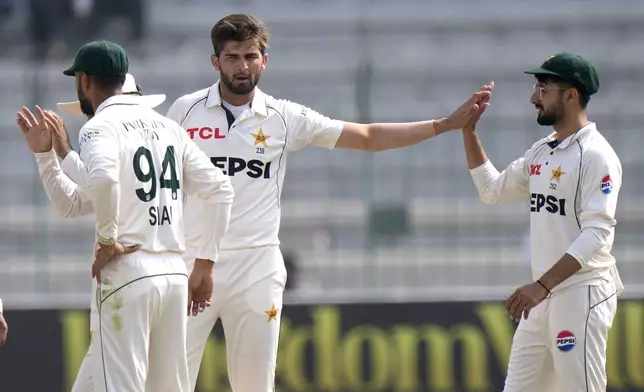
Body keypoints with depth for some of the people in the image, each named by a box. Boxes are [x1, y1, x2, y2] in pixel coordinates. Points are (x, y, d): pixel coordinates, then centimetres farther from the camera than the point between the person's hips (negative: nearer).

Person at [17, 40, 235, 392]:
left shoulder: (99, 127, -5)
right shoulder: (168, 127, 16)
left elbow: (102, 179, -27)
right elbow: (220, 189, 14)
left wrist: (108, 240, -14)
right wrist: (204, 264, 14)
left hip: (125, 273, -7)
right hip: (174, 273, 7)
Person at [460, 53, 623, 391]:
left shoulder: (596, 156, -13)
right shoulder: (541, 152, 14)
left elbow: (597, 235, -22)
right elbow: (493, 190, 24)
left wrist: (542, 285, -29)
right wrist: (468, 130, 14)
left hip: (581, 295, -9)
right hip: (544, 296, 9)